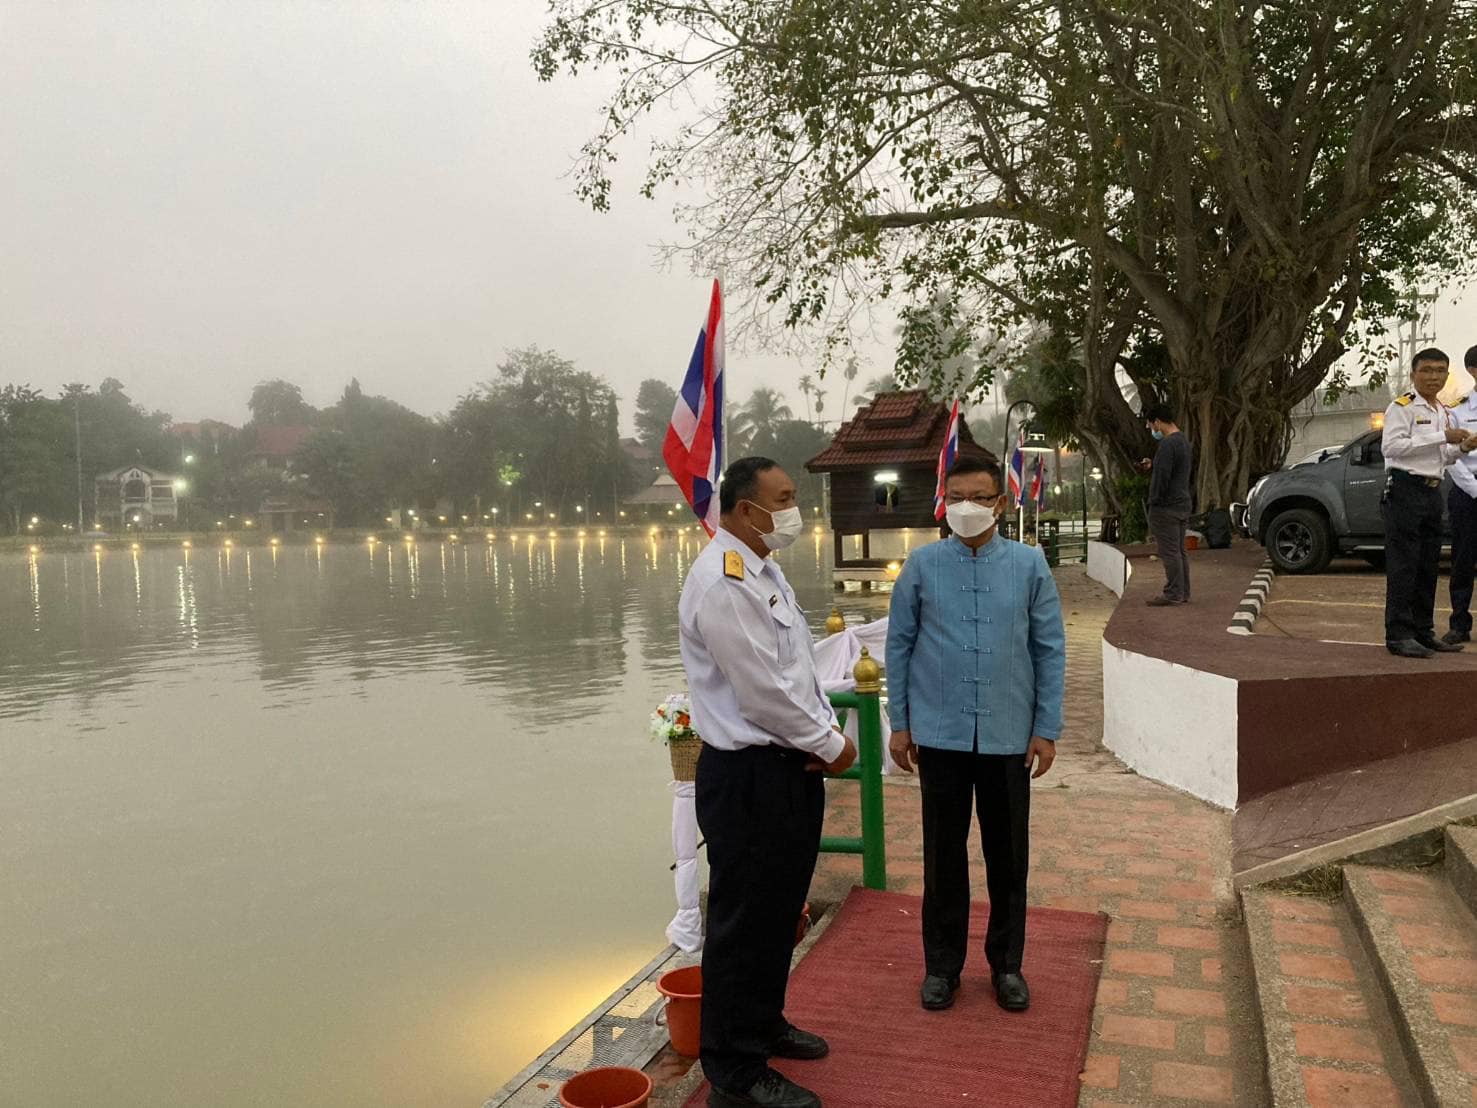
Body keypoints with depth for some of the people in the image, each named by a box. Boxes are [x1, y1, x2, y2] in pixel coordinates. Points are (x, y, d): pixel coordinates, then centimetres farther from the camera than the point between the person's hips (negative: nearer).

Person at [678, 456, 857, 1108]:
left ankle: (764, 1024, 42)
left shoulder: (765, 571, 12)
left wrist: (827, 728, 0)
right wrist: (830, 744, -11)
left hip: (792, 766, 10)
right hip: (747, 777, -10)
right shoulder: (722, 583, -21)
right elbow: (763, 691, -22)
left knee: (781, 909, 23)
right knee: (745, 922, 3)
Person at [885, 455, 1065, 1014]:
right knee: (943, 854, 10)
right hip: (939, 734, 0)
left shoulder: (1029, 565, -1)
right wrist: (899, 724, 1)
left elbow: (1050, 649, 2)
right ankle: (942, 964, 26)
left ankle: (1006, 964, 30)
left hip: (1008, 736, 0)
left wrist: (1047, 729, -1)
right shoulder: (921, 565, -1)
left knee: (1008, 854, 12)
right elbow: (899, 646, 3)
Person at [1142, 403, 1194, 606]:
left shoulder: (1167, 444, -18)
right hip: (1183, 504, 10)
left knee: (1169, 552, -5)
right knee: (1180, 550, 13)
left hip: (1166, 507, -10)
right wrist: (1152, 466, 17)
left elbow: (1162, 477, -19)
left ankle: (1173, 594, -2)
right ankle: (1183, 593, 18)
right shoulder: (1183, 441, 15)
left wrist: (1154, 502, -11)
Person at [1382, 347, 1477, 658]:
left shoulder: (1444, 412, 19)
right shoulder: (1402, 408, -7)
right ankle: (1398, 635, -6)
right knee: (1403, 566, -8)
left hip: (1433, 490, 9)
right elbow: (1390, 446, -21)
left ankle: (1423, 632, 19)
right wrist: (1443, 437, -20)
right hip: (1405, 489, -9)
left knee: (1428, 565, 11)